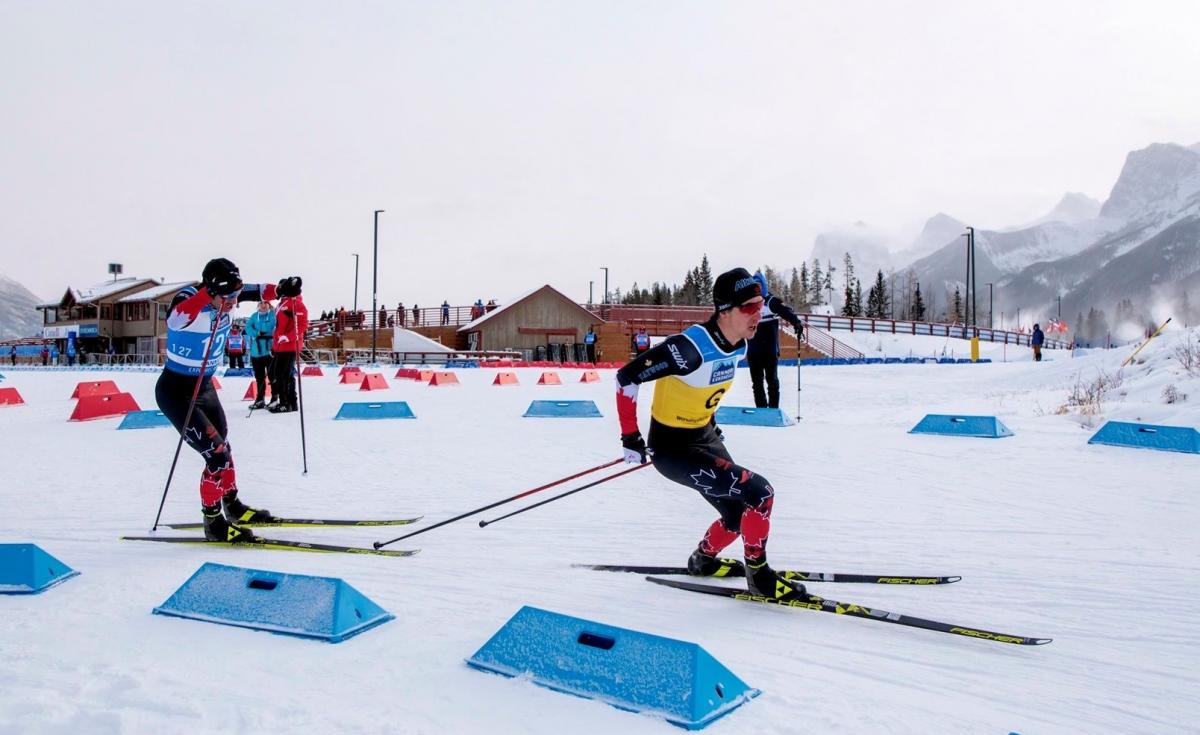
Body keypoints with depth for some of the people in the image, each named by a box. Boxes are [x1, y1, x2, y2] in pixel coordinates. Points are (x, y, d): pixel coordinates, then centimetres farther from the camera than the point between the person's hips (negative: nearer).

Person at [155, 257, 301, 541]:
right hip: (176, 392, -8)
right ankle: (213, 522, 5)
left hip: (205, 387, 8)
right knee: (216, 454, -12)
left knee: (223, 449, 20)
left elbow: (253, 291, 6)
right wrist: (208, 293, -62)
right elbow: (174, 319, -49)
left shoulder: (227, 301, -8)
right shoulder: (190, 300, -27)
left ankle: (233, 506, 40)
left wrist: (281, 288, -14)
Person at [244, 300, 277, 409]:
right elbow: (248, 327, 0)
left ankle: (275, 398, 1)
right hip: (256, 351, 5)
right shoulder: (254, 316, 11)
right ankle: (260, 400, 19)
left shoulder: (273, 315, -1)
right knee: (259, 377, 11)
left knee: (272, 375, -5)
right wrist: (257, 333, -18)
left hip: (269, 350, -5)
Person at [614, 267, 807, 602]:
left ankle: (703, 559, 43)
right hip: (672, 447, -8)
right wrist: (630, 438, -21)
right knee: (759, 493, -17)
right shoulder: (691, 347, -31)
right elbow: (626, 377, -26)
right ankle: (759, 576, 3)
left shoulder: (739, 344, -5)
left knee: (739, 516, 15)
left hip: (705, 436, 8)